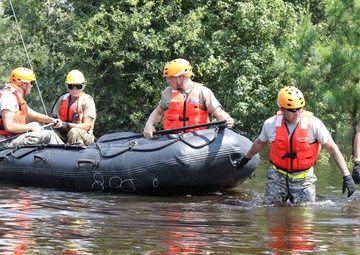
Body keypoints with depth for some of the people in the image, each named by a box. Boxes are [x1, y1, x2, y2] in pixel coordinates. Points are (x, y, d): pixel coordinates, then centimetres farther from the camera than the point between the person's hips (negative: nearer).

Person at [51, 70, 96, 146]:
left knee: (74, 132, -38)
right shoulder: (62, 99, 12)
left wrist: (68, 125, -25)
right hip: (64, 135, 4)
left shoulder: (87, 101, -4)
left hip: (83, 135, -4)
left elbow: (86, 126, -10)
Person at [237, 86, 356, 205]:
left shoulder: (313, 124, -15)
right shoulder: (270, 124, -7)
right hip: (277, 177, 2)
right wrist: (246, 159, 31)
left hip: (303, 179, -2)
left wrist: (347, 176, -17)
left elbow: (333, 150, -11)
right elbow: (260, 143, 16)